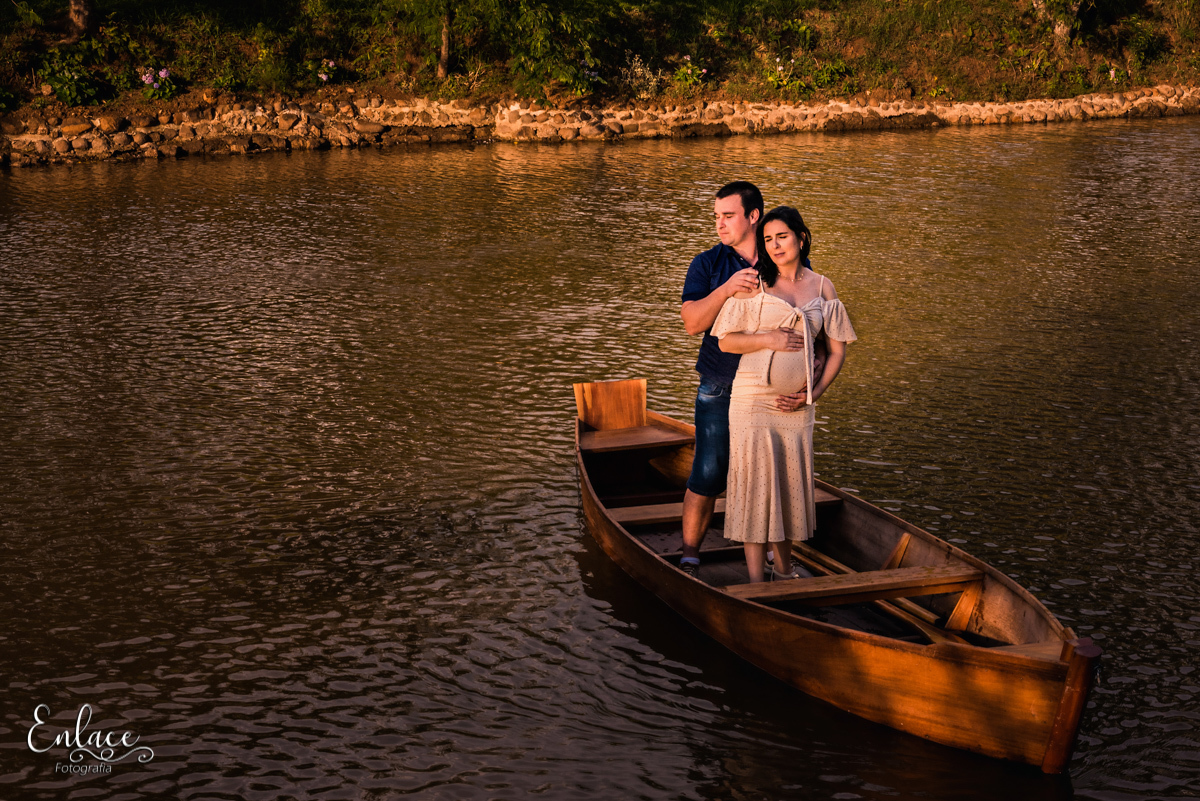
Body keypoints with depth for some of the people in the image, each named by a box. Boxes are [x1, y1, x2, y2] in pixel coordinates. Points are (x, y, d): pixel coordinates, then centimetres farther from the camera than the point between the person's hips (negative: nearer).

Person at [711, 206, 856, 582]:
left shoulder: (822, 287, 6)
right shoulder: (753, 283, -2)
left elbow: (837, 349, 9)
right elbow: (726, 341, -2)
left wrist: (815, 392, -1)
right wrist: (768, 339, -16)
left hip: (797, 403, 3)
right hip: (753, 396, -3)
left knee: (791, 482, 10)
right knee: (755, 483, -3)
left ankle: (784, 568, 27)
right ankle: (755, 580, 2)